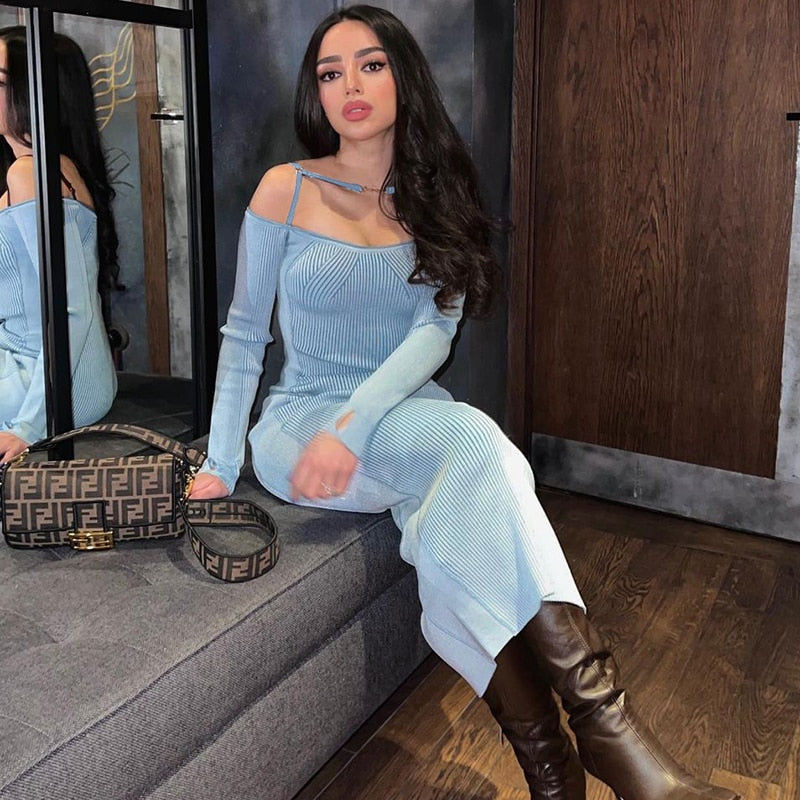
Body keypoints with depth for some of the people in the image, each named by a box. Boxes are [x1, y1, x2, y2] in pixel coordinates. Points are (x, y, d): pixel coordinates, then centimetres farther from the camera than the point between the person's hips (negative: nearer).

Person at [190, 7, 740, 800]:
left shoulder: (433, 202, 6)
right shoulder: (285, 190, 0)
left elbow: (434, 333, -8)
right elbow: (243, 333, 3)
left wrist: (356, 422, -24)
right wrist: (220, 463, -4)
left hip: (401, 422, 3)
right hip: (299, 426, -2)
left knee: (457, 502, -35)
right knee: (472, 440, -33)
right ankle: (601, 717, -37)